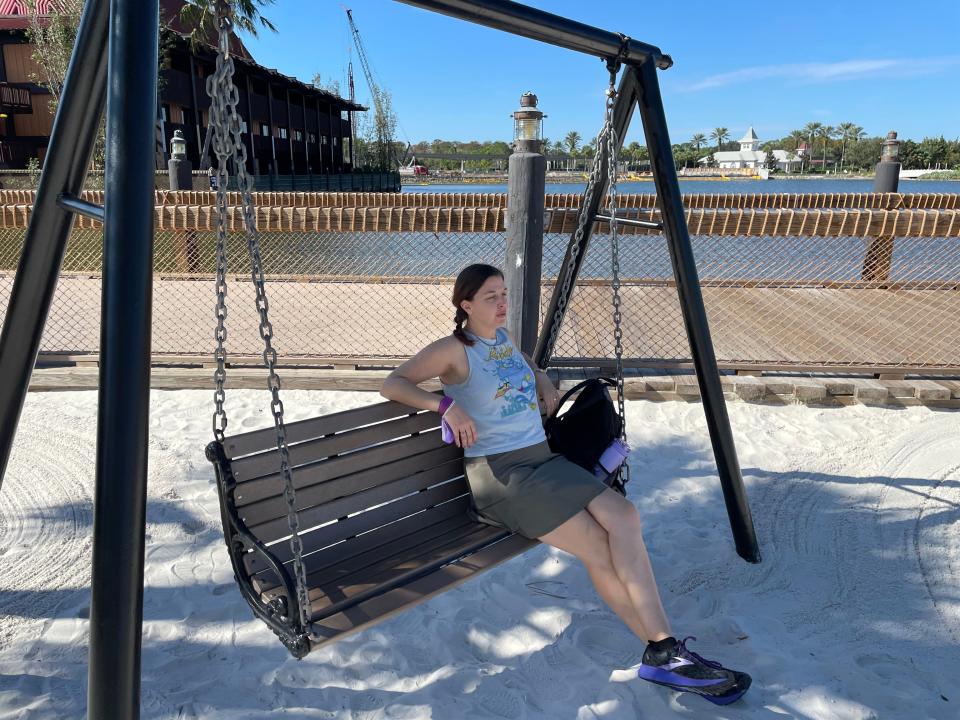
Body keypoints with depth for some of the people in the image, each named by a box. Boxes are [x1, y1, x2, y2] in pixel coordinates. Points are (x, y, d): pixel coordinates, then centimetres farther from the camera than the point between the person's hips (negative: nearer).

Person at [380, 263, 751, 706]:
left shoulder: (504, 338, 17)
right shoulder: (453, 350, -5)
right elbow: (391, 384, -10)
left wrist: (542, 380, 18)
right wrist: (447, 405, -24)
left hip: (543, 457, 7)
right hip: (498, 472, -7)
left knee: (622, 515, -17)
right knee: (597, 546, -18)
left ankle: (663, 652, -11)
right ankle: (664, 652, -1)